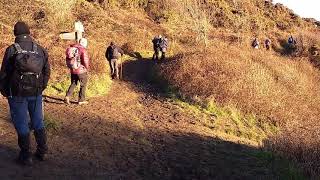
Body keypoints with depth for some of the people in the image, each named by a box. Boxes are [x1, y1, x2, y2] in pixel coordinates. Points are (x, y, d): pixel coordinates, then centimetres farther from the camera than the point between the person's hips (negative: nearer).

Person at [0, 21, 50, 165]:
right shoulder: (40, 50, 1)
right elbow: (47, 71, 6)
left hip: (18, 94, -3)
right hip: (36, 93, 4)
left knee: (21, 124, 6)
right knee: (38, 122, 16)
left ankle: (25, 156, 11)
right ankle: (42, 152, 23)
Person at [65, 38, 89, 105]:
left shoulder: (71, 48, 7)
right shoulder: (82, 49, -15)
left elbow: (67, 59, 11)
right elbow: (85, 60, -19)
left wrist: (70, 67, 18)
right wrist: (87, 68, -3)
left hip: (73, 70, 6)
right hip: (81, 70, -6)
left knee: (73, 84, 18)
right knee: (83, 85, 9)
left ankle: (67, 96, 1)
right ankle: (81, 100, 13)